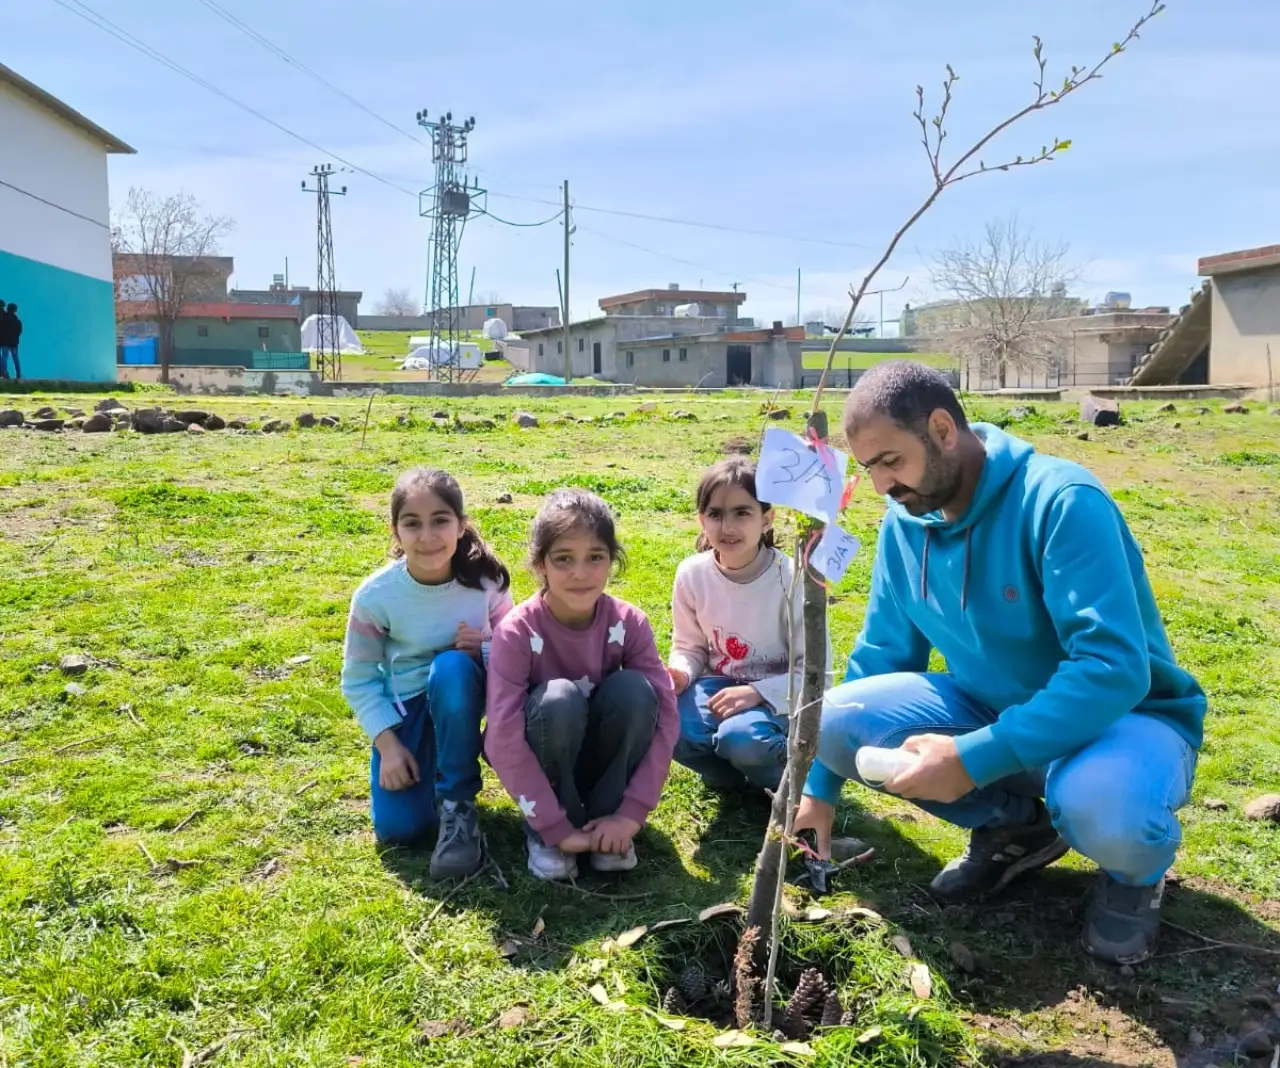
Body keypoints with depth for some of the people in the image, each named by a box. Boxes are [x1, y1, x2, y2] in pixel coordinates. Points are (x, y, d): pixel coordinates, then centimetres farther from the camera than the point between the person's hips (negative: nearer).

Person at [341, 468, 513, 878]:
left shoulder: (486, 578, -18)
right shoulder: (376, 595, -19)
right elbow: (358, 679, -7)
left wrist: (486, 650, -26)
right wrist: (388, 743, -14)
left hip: (462, 692, 0)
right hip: (403, 706, 0)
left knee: (453, 667, -37)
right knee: (396, 828, -14)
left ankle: (458, 805, -21)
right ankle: (429, 762, 20)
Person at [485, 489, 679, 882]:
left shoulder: (628, 623, -17)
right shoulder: (516, 632, -25)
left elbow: (665, 716, -18)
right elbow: (503, 741, -29)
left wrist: (631, 812, -25)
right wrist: (556, 827, -30)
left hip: (603, 755, 2)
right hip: (543, 758, -2)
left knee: (634, 689, -28)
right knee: (560, 698, -34)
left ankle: (607, 820, -10)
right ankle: (542, 830, -11)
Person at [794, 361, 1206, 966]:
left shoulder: (1059, 500, -25)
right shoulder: (906, 520, -4)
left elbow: (1115, 668, -32)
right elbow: (879, 655, 5)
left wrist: (973, 759, -36)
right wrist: (820, 785, 5)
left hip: (1124, 715, -6)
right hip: (994, 708, 6)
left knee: (1102, 807, -41)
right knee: (838, 717, -15)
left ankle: (1137, 866, 0)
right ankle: (1013, 825, 6)